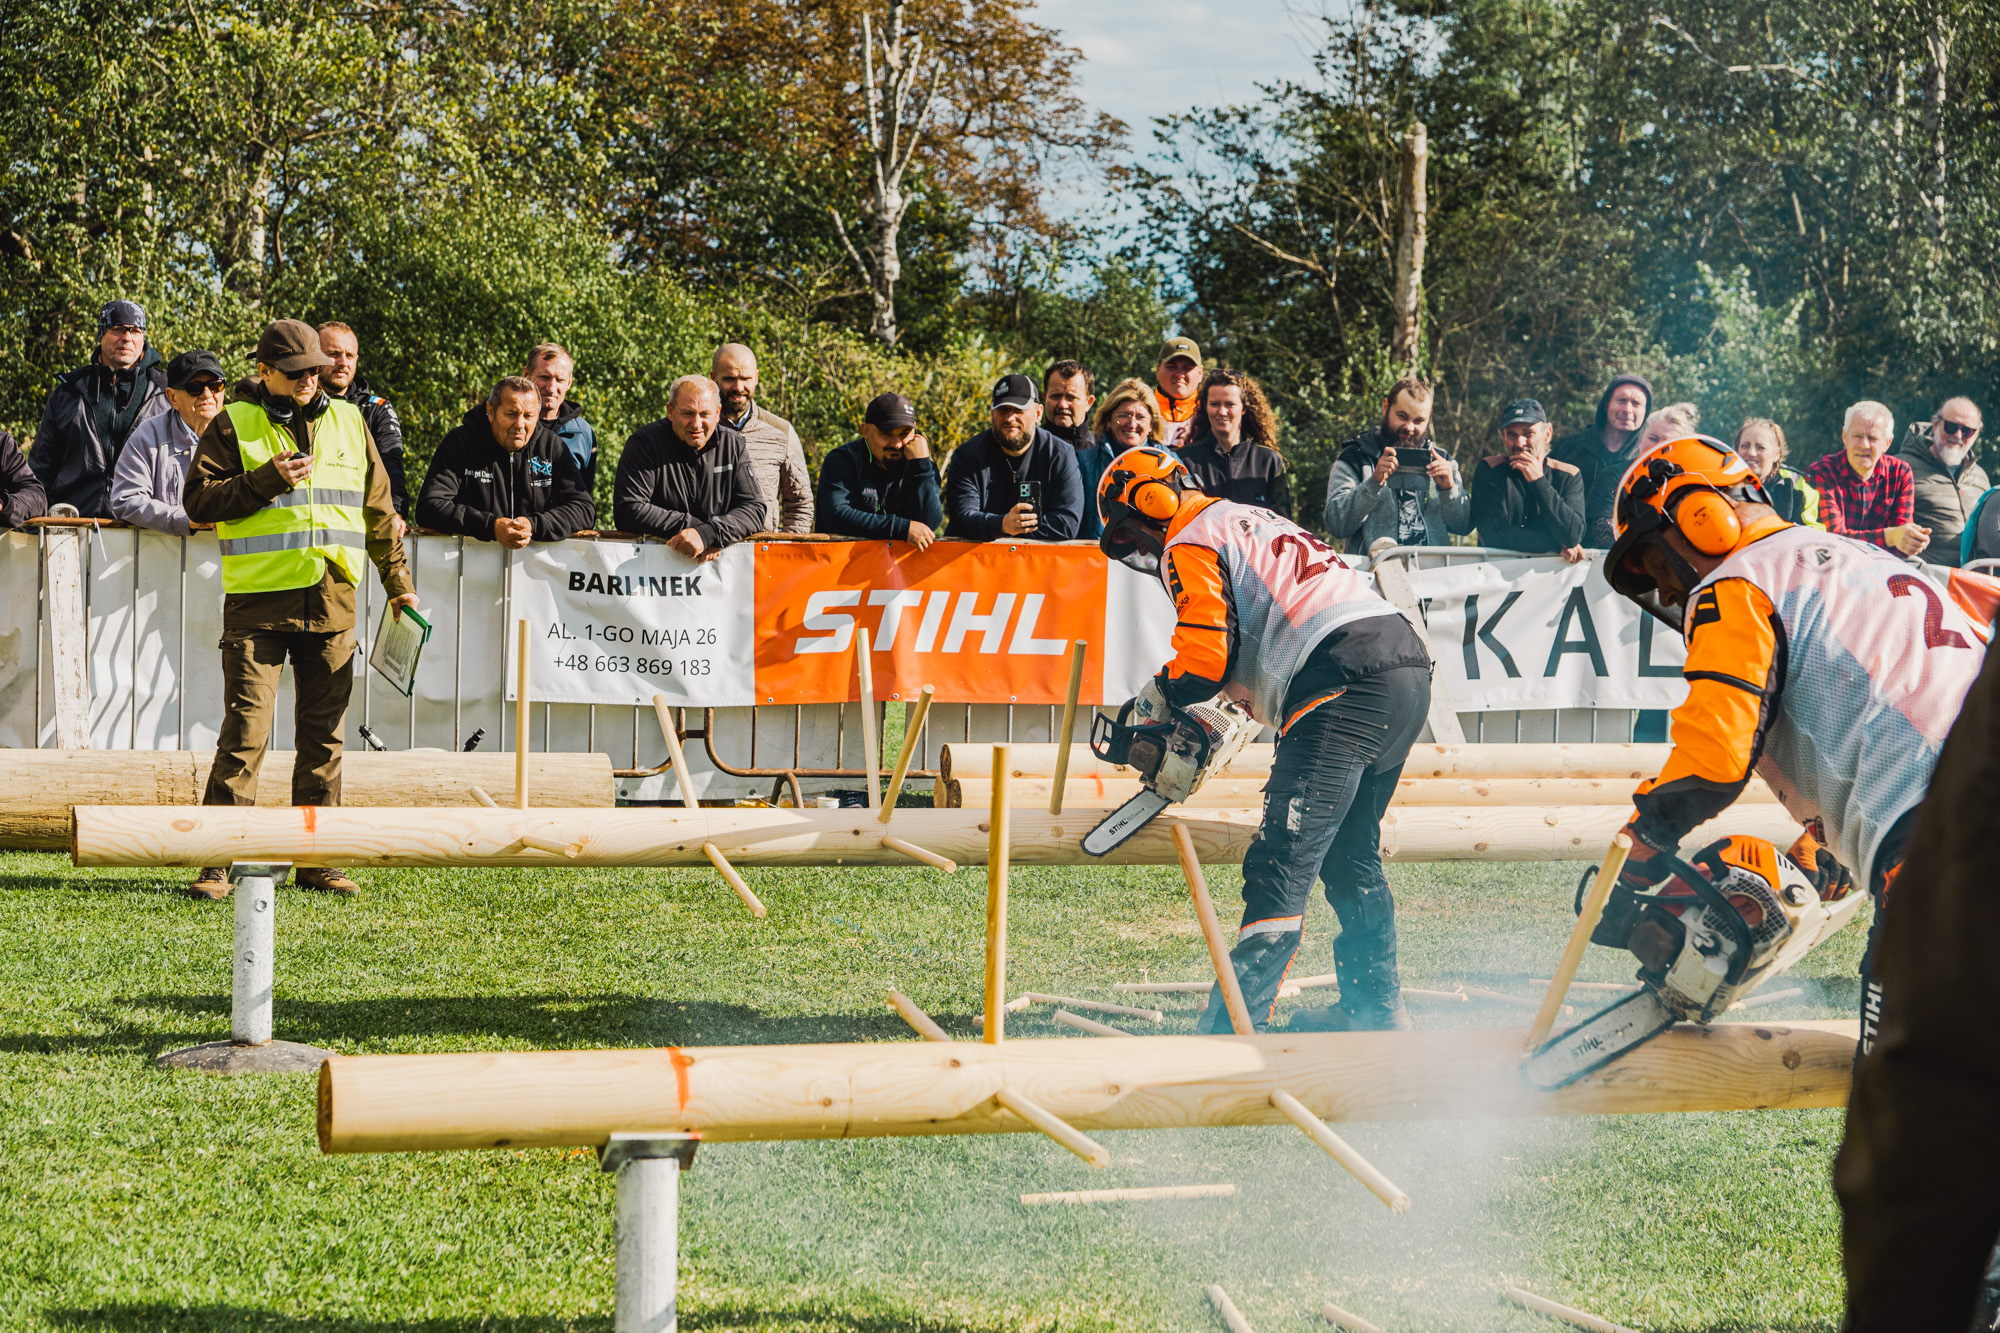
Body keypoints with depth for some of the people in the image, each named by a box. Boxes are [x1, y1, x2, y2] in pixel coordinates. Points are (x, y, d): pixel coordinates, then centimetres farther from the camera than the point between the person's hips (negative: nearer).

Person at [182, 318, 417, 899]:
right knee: (245, 731, -8)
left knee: (324, 734, 6)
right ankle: (216, 862, -6)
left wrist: (397, 581, 18)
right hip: (258, 602, -4)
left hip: (332, 603, 4)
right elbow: (198, 500, -5)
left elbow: (378, 510, 19)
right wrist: (269, 480, -15)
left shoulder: (348, 422, 14)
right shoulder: (233, 425, 2)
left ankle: (317, 859, 12)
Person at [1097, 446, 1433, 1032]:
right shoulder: (1254, 519, 32)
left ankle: (1235, 1022, -19)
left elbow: (1203, 659, -7)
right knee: (1351, 855, 22)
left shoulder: (1190, 544, 3)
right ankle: (1374, 1007, 29)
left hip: (1346, 684, -9)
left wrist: (1152, 696, 12)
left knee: (1283, 863, -13)